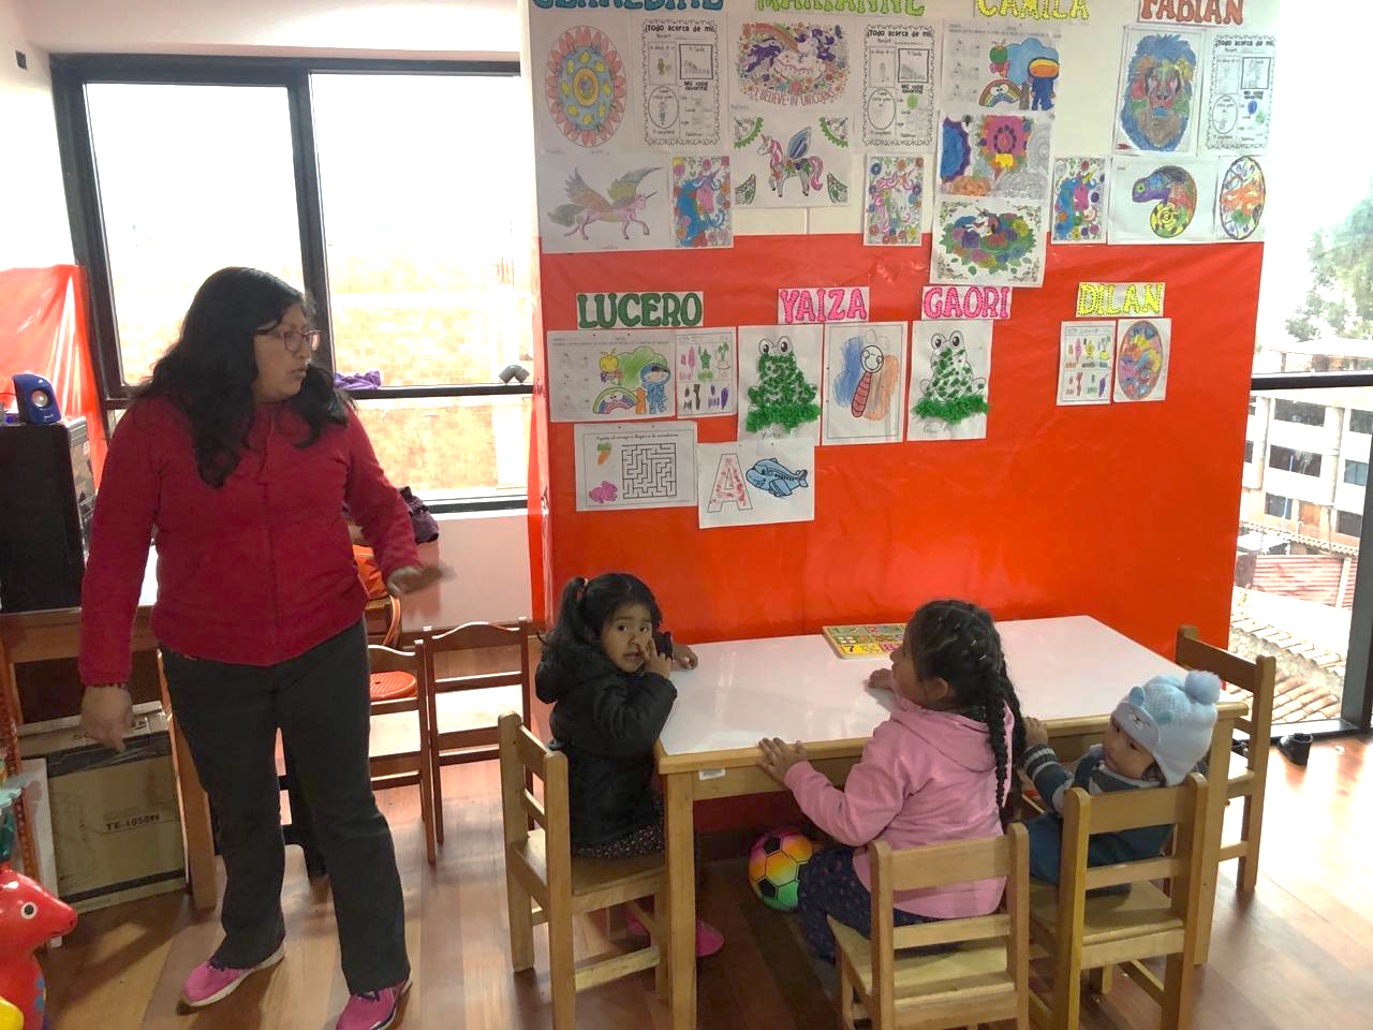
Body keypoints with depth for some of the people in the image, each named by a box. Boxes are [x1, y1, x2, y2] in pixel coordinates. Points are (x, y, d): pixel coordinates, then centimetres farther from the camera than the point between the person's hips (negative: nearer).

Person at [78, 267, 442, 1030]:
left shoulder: (327, 412, -6)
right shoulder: (156, 423, -10)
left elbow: (378, 501, 5)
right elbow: (115, 555, -8)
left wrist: (401, 563, -17)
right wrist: (106, 676, -10)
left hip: (326, 651, 0)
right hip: (210, 665, 1)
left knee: (347, 812, 8)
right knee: (242, 813, 22)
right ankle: (252, 940, 50)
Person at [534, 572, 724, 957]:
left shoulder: (594, 664, 0)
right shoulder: (597, 687, -30)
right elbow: (632, 733, -49)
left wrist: (667, 647, 12)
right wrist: (657, 680, -36)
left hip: (583, 807, 10)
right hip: (596, 831, -10)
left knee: (669, 809, 26)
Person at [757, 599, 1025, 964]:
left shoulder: (900, 745, -32)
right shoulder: (996, 714, -13)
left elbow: (851, 826, -23)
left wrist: (797, 774, -10)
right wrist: (899, 685, 23)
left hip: (912, 910, -6)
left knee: (815, 876, 22)